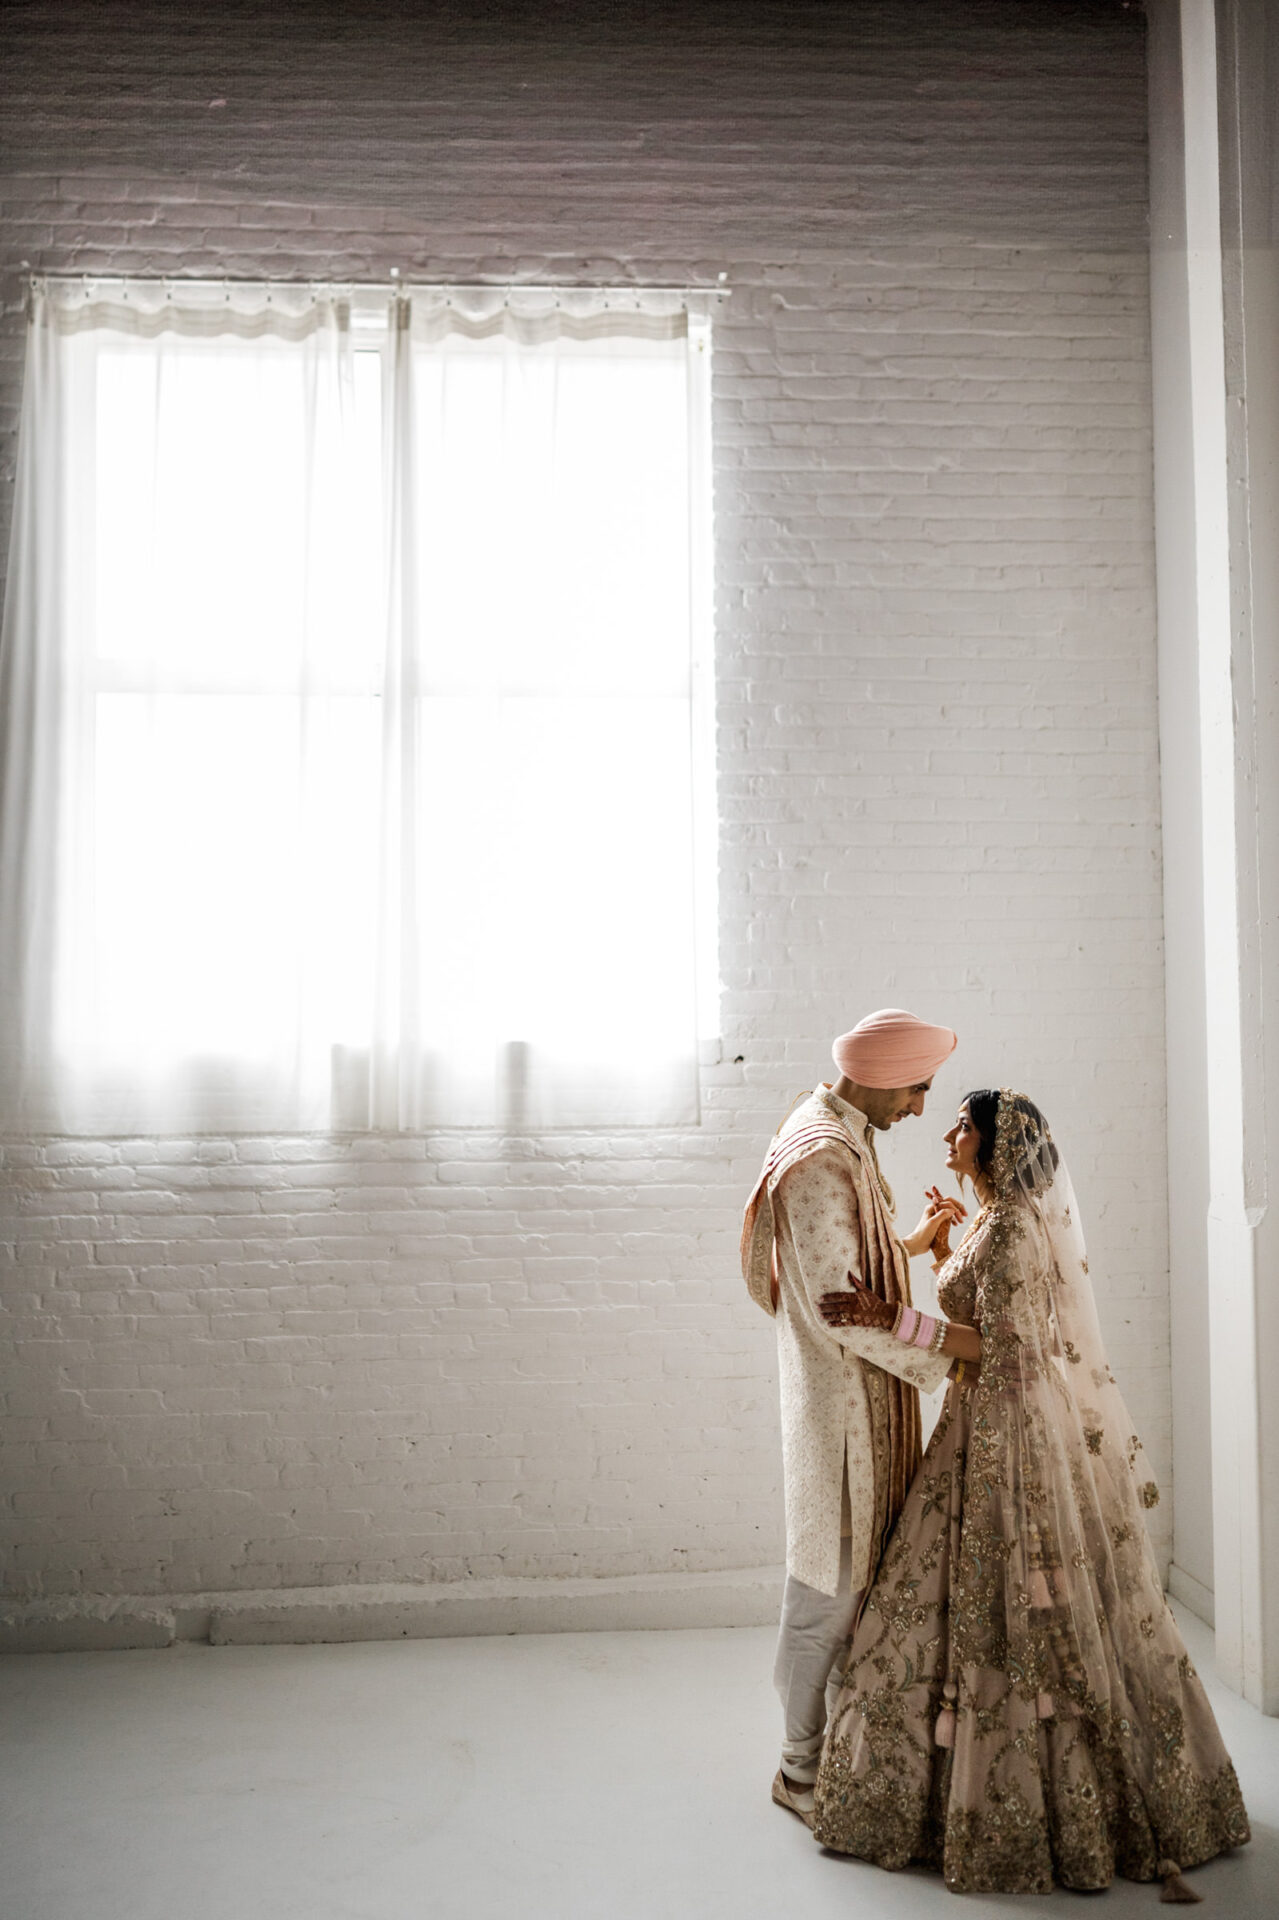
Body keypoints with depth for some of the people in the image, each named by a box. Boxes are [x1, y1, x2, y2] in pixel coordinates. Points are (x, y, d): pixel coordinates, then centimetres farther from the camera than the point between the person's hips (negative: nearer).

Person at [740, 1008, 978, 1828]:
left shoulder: (844, 1142, 11)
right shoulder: (819, 1160, -22)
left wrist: (914, 1241, 15)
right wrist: (941, 1346, -20)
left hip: (868, 1398, 10)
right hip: (840, 1399, -10)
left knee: (866, 1569, 18)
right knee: (830, 1583, 3)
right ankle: (803, 1767, 19)